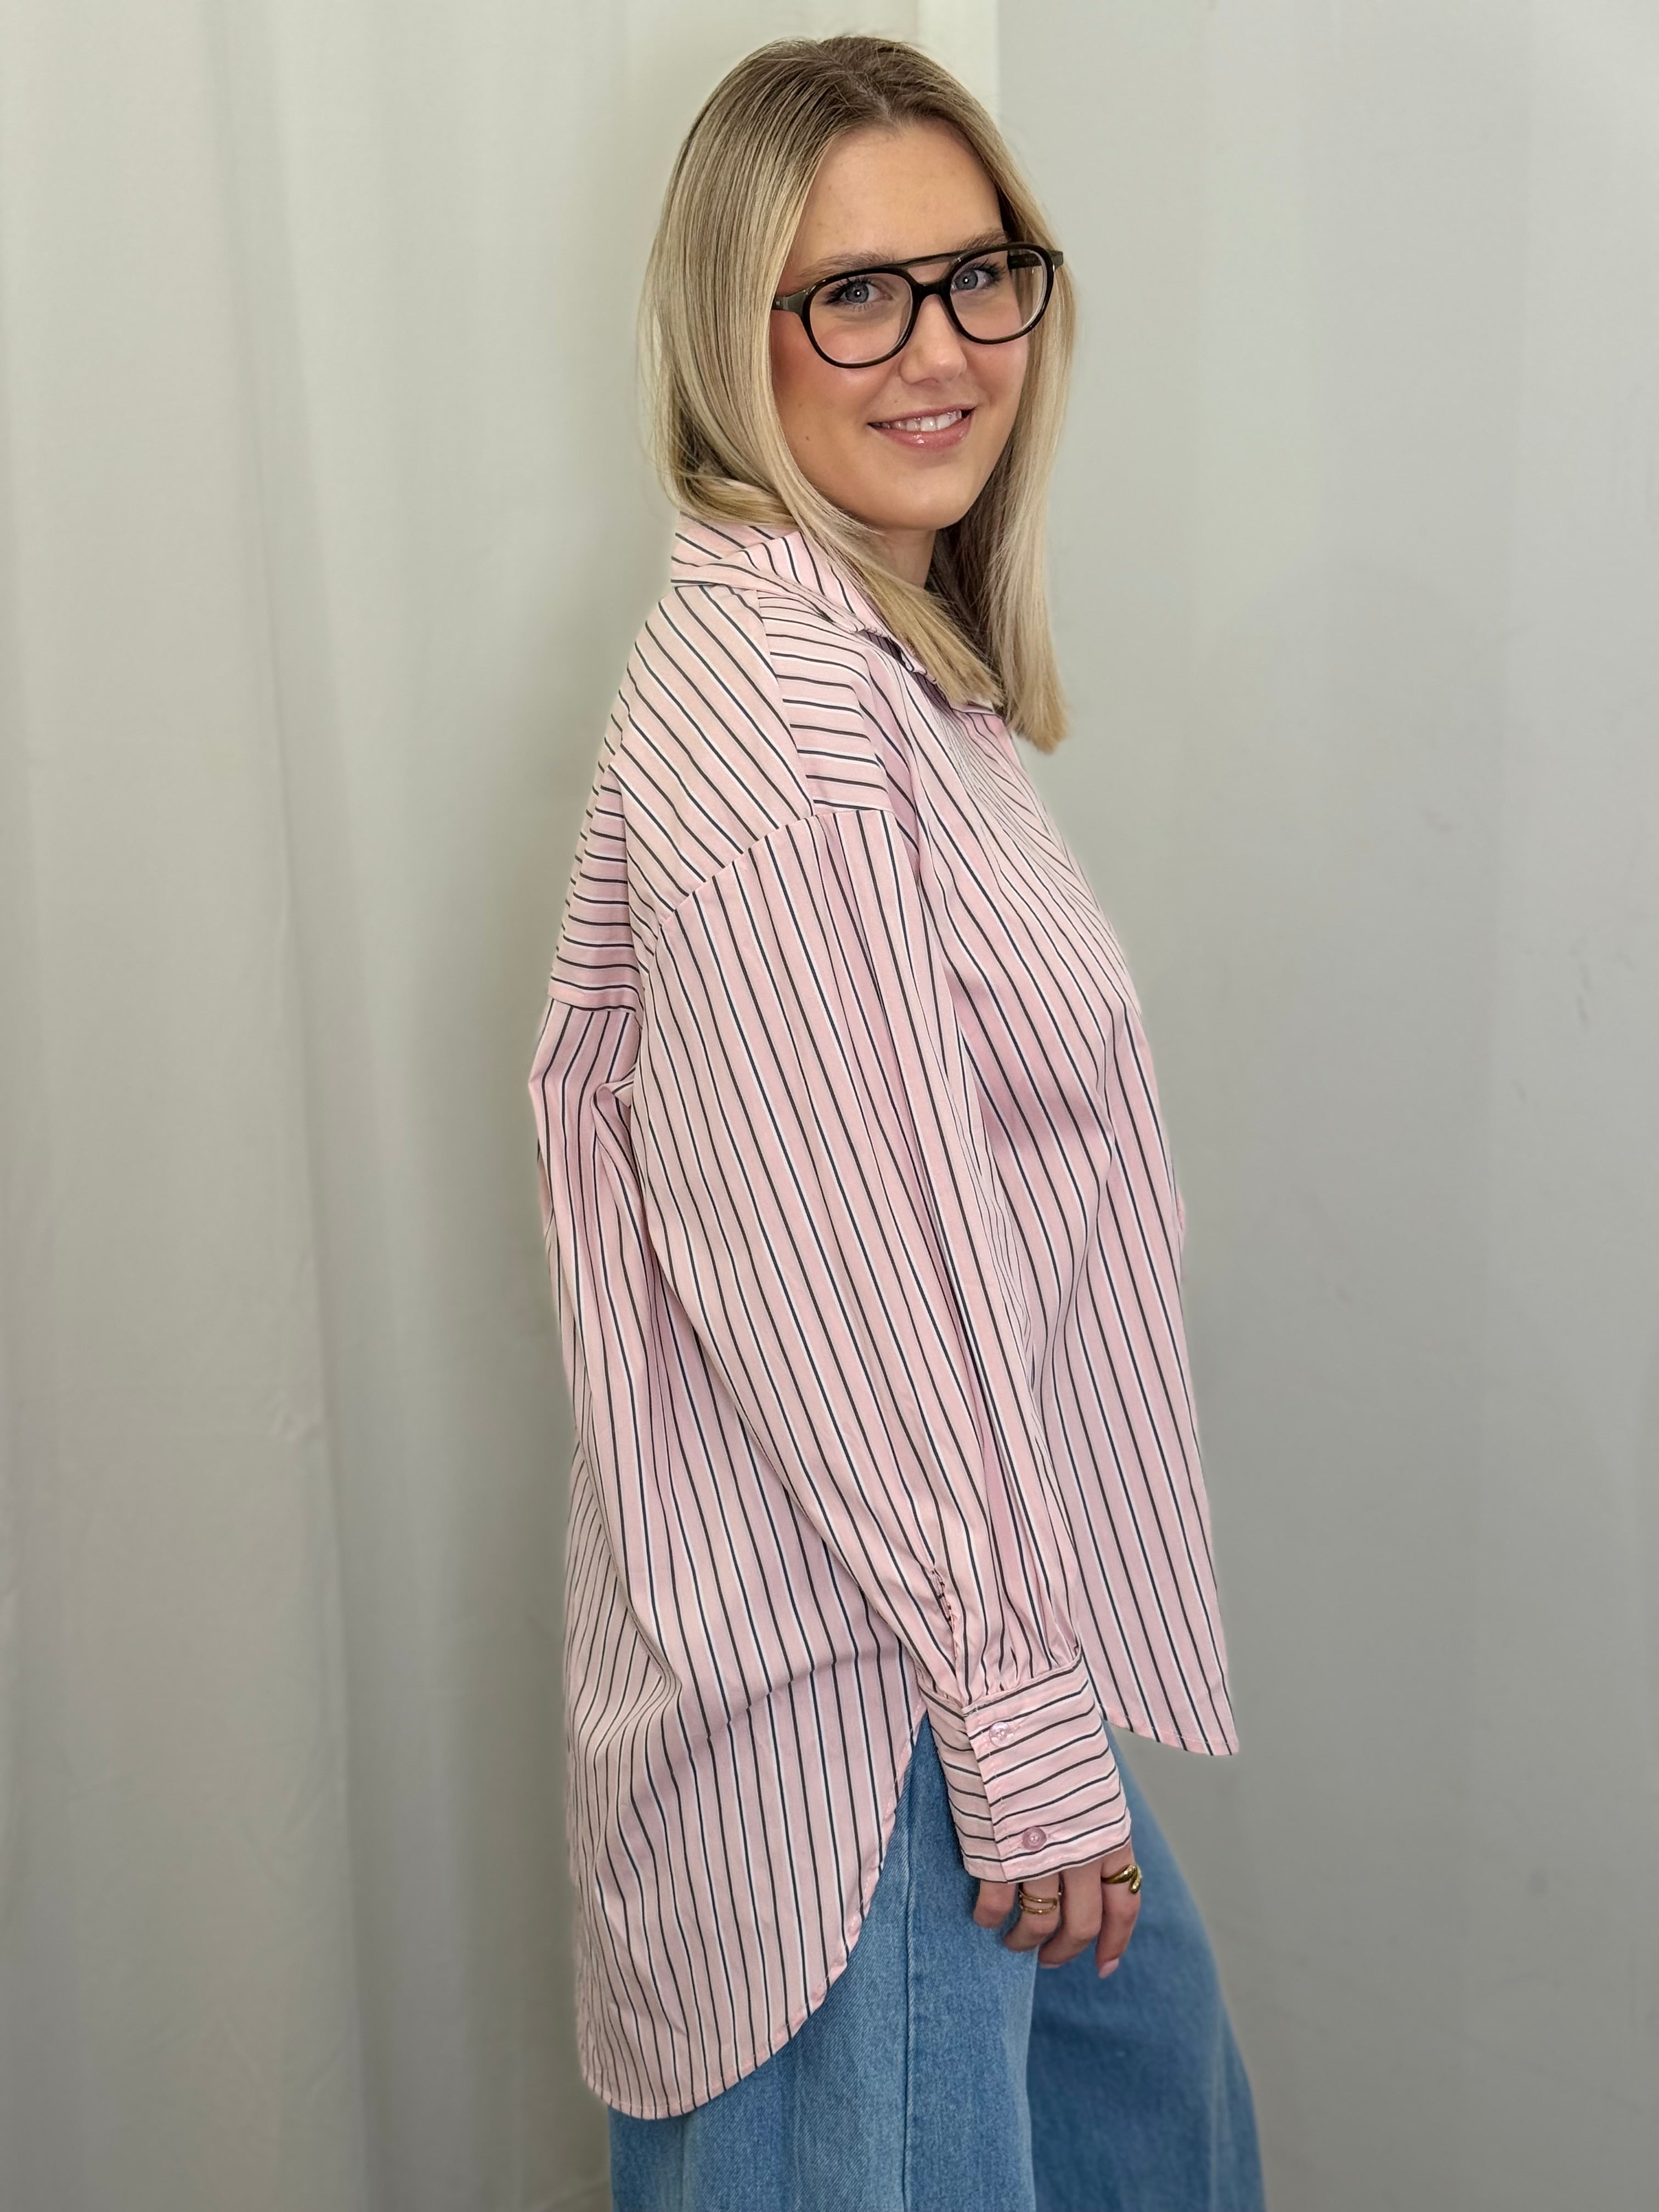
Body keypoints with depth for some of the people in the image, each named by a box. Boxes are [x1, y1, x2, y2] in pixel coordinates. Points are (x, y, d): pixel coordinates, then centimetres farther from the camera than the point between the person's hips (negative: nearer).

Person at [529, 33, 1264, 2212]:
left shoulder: (880, 656, 9)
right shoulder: (782, 700, -23)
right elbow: (845, 1281, -25)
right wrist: (1022, 1730, -19)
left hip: (961, 1612, 10)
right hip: (859, 1670, -10)